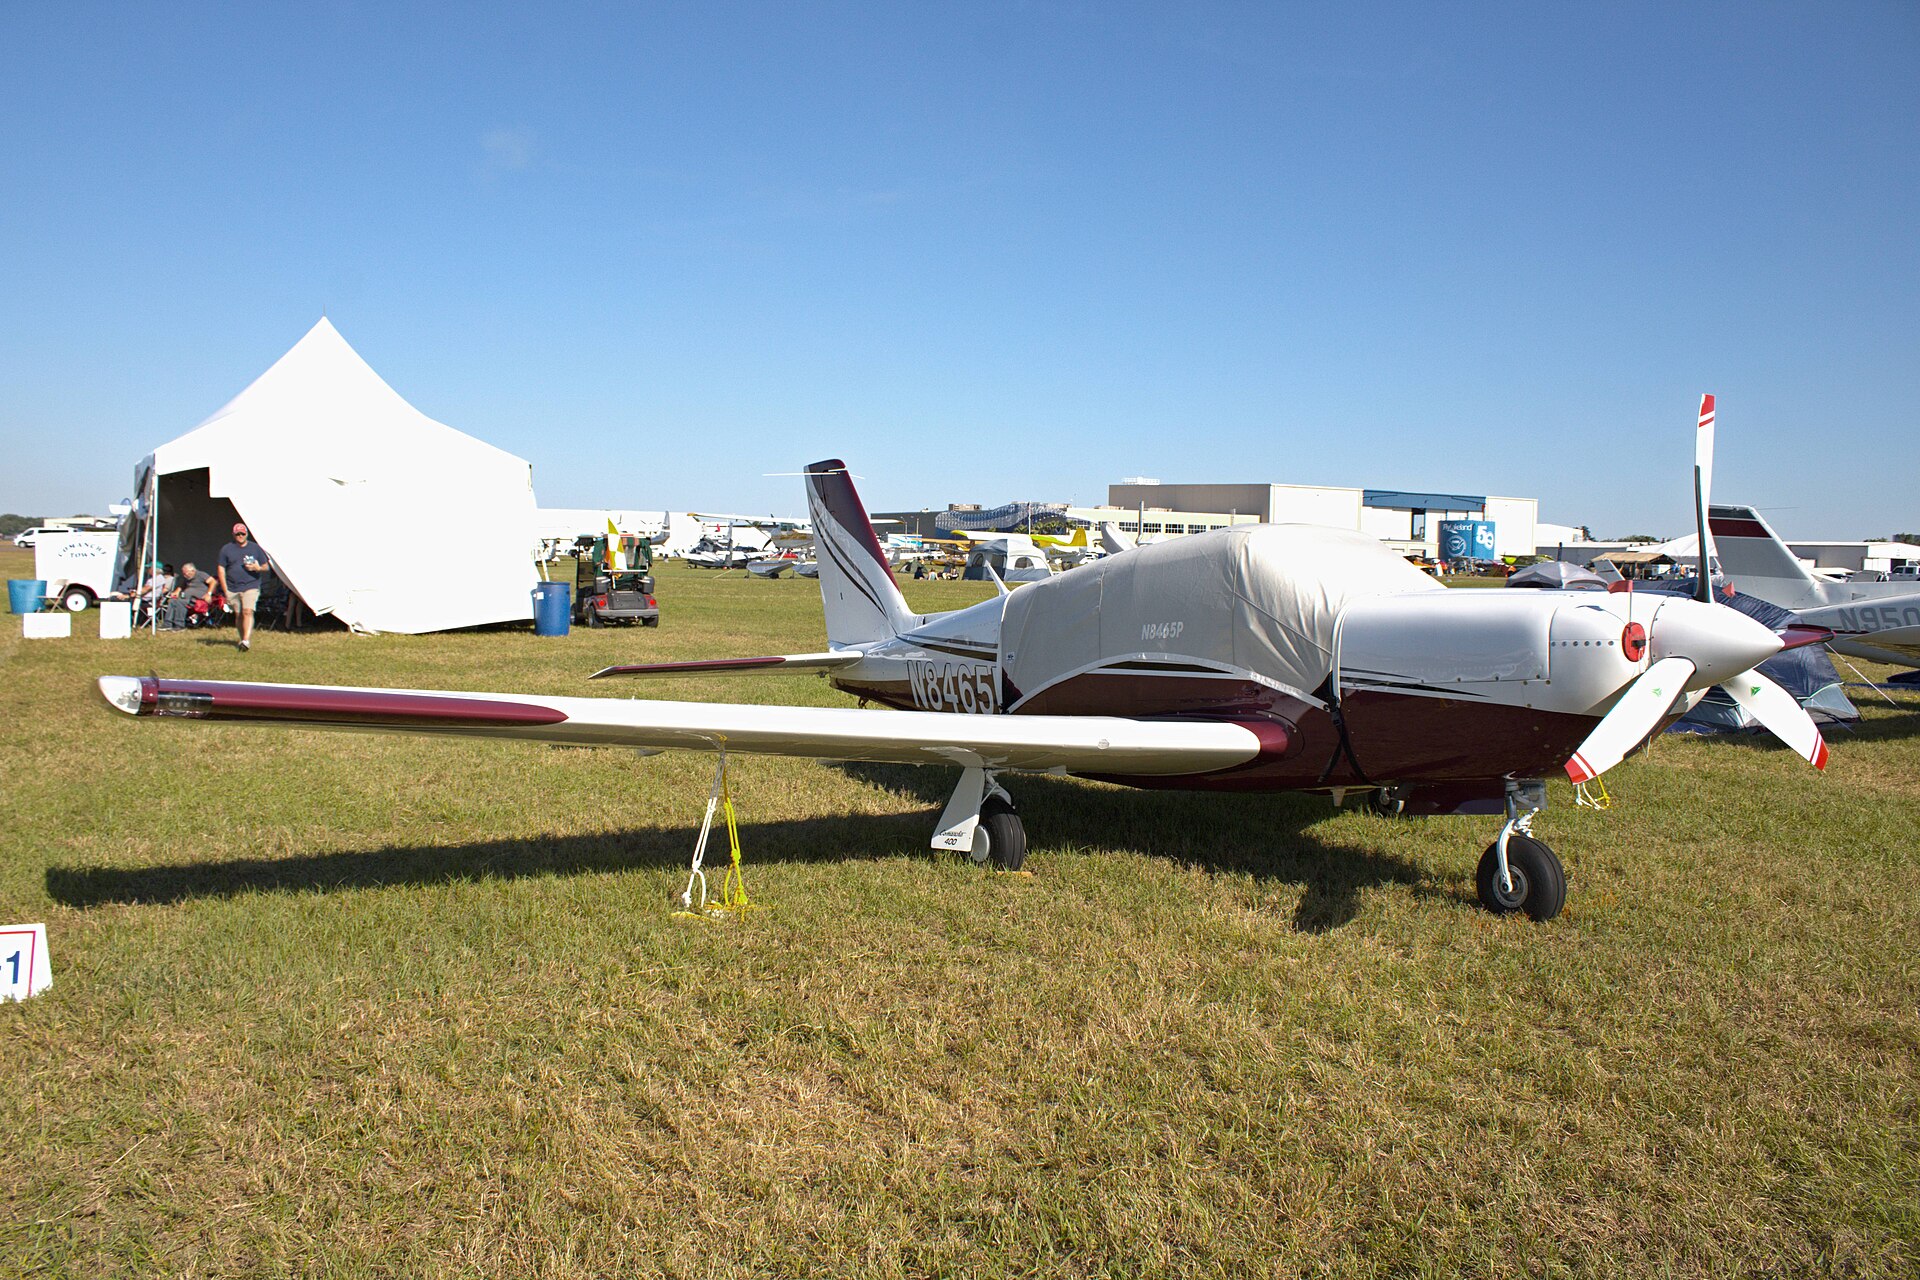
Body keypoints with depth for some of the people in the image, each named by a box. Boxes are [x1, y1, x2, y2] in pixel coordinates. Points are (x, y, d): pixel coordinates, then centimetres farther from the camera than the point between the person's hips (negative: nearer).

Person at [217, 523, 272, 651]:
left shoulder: (255, 548, 8)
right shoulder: (226, 549, 8)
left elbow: (266, 567, 13)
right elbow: (221, 570, 8)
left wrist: (258, 568, -12)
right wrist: (225, 590, 0)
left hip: (251, 586, -2)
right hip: (232, 588, 2)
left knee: (248, 612, -18)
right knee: (238, 615, 7)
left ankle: (246, 640, -25)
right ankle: (242, 639, 21)